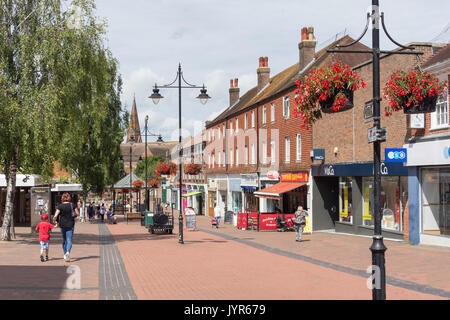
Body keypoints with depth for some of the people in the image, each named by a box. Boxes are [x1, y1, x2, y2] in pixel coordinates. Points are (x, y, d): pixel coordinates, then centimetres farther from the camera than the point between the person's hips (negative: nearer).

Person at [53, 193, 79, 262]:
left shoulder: (60, 206, -7)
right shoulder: (72, 205, -4)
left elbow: (55, 216, -14)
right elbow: (77, 214, 2)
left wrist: (54, 220, 6)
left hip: (62, 225, 1)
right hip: (70, 225, -1)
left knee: (64, 240, 17)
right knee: (69, 240, -3)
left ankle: (65, 254, 25)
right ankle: (68, 252, -29)